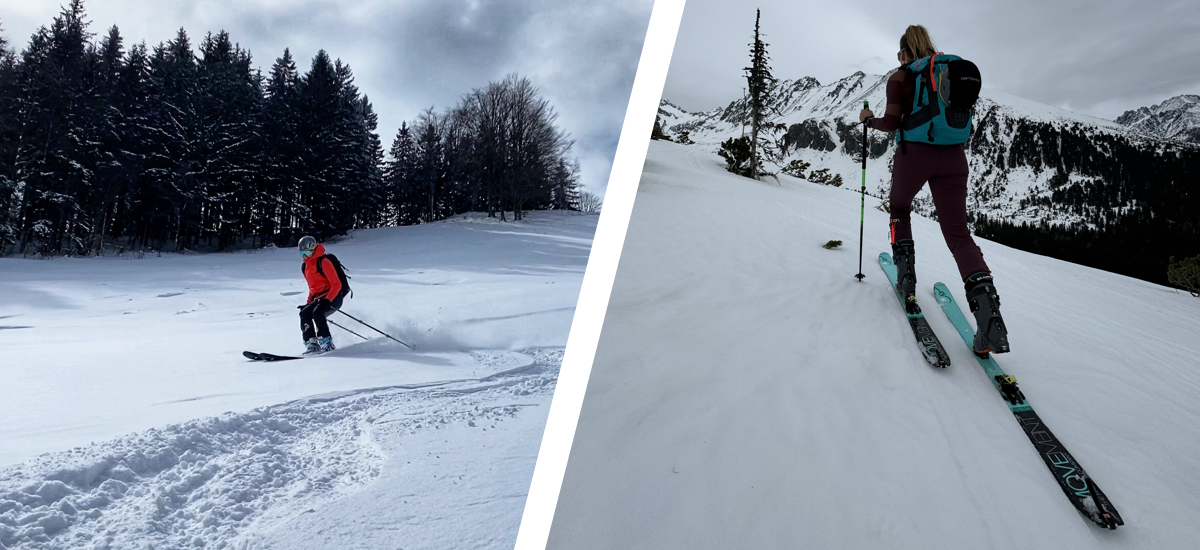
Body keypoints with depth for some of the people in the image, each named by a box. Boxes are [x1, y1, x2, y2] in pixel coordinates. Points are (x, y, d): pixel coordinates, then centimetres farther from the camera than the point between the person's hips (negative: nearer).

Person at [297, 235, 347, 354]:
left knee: (317, 313, -30)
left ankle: (326, 343, -23)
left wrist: (327, 300, -25)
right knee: (304, 313, -16)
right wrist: (309, 303, 16)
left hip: (333, 297, -8)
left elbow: (336, 284, -16)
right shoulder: (305, 267, 17)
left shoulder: (323, 262, -10)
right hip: (319, 298, 8)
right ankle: (311, 343, -16)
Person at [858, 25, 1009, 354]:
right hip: (952, 157, 3)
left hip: (913, 154, -3)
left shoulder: (900, 77, 2)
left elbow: (892, 123, -5)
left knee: (899, 208, 27)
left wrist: (869, 119, 14)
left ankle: (906, 276, 15)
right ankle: (988, 309, -20)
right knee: (957, 232, -1)